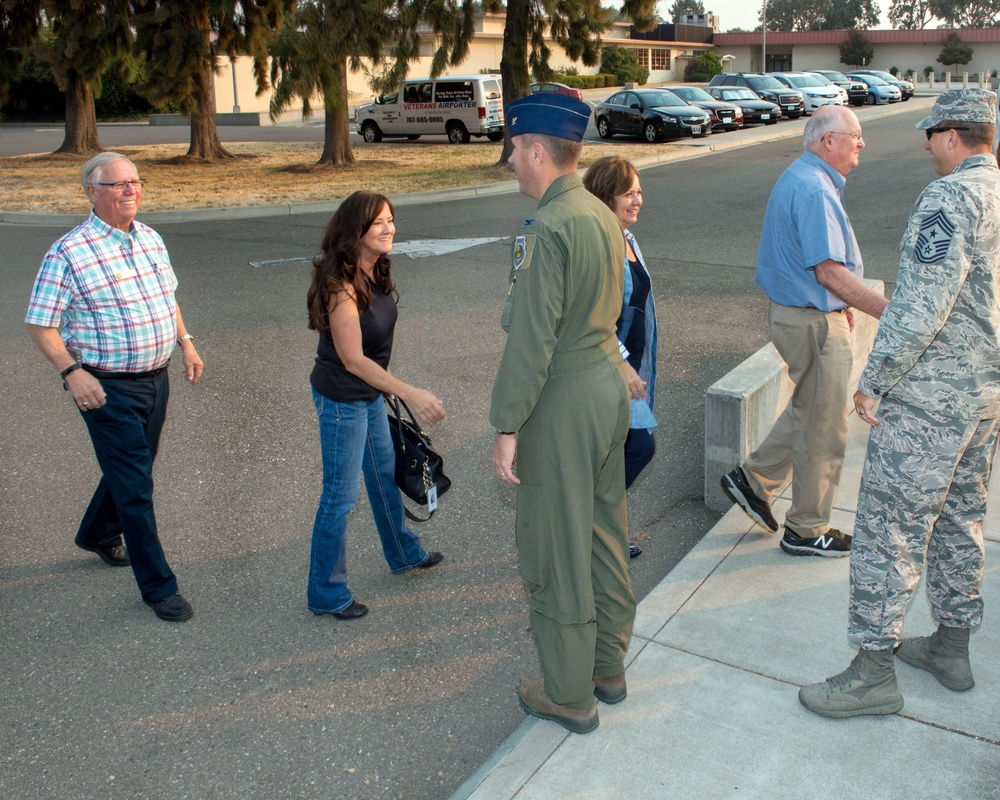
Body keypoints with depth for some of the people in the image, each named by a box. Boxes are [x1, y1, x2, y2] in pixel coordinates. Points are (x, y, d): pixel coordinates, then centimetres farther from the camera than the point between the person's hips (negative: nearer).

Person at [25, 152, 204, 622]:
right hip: (108, 389, -7)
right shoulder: (69, 254, -15)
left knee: (133, 466, 23)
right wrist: (72, 372, -22)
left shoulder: (151, 239, 7)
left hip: (155, 378, 7)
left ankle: (97, 534, 50)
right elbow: (40, 325, -12)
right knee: (135, 486, -2)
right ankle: (158, 587, 10)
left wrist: (185, 341, 11)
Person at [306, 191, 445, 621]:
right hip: (341, 399, -9)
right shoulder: (340, 286, -27)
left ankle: (404, 553, 46)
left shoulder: (374, 274, 0)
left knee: (385, 474, 24)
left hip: (370, 393, 9)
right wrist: (412, 394, -30)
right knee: (341, 494, 1)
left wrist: (388, 389, 21)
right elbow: (353, 360, -28)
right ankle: (326, 594, 17)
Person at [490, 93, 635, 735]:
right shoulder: (604, 217, 8)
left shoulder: (549, 229, -20)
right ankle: (609, 667, 35)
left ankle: (570, 694, 20)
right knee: (606, 535, 19)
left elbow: (532, 339, -22)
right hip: (610, 385, 9)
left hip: (563, 404, -9)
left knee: (557, 551, 5)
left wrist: (507, 426, -16)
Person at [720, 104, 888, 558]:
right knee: (823, 427, 3)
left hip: (794, 312, 10)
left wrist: (838, 304, 23)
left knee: (808, 411, 24)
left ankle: (753, 479, 29)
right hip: (815, 323, -10)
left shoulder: (798, 178, 13)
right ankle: (807, 530, 17)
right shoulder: (815, 189, -21)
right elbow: (830, 271, -27)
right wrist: (888, 312, -27)